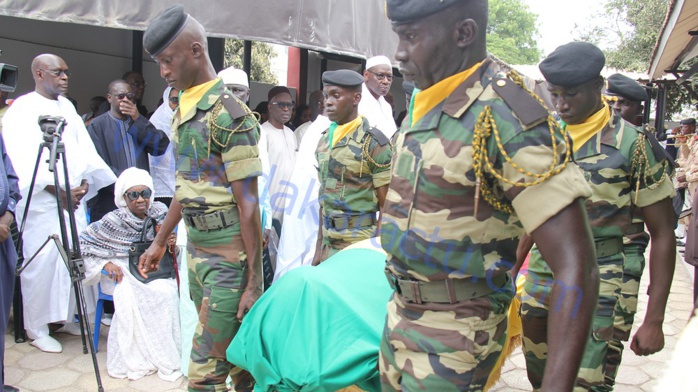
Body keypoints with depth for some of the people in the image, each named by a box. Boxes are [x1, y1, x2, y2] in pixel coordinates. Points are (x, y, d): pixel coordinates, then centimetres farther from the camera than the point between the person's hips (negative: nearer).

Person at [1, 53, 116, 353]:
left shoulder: (67, 107, 17)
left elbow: (83, 147, 11)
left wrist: (85, 181, -4)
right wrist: (57, 191, -16)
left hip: (73, 198, 6)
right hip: (40, 202, -6)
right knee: (42, 261, -4)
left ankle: (66, 317, 20)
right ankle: (36, 327, 9)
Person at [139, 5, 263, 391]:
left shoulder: (227, 113, -15)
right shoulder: (182, 110, 11)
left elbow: (247, 204, -16)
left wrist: (253, 281, -15)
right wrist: (159, 242, 22)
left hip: (228, 255, -8)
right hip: (196, 250, 8)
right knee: (234, 355, 18)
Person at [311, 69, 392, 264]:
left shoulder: (373, 143, -10)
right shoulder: (324, 141, 9)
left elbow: (387, 207, -9)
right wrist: (319, 246, 13)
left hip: (359, 246, -6)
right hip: (329, 245, 6)